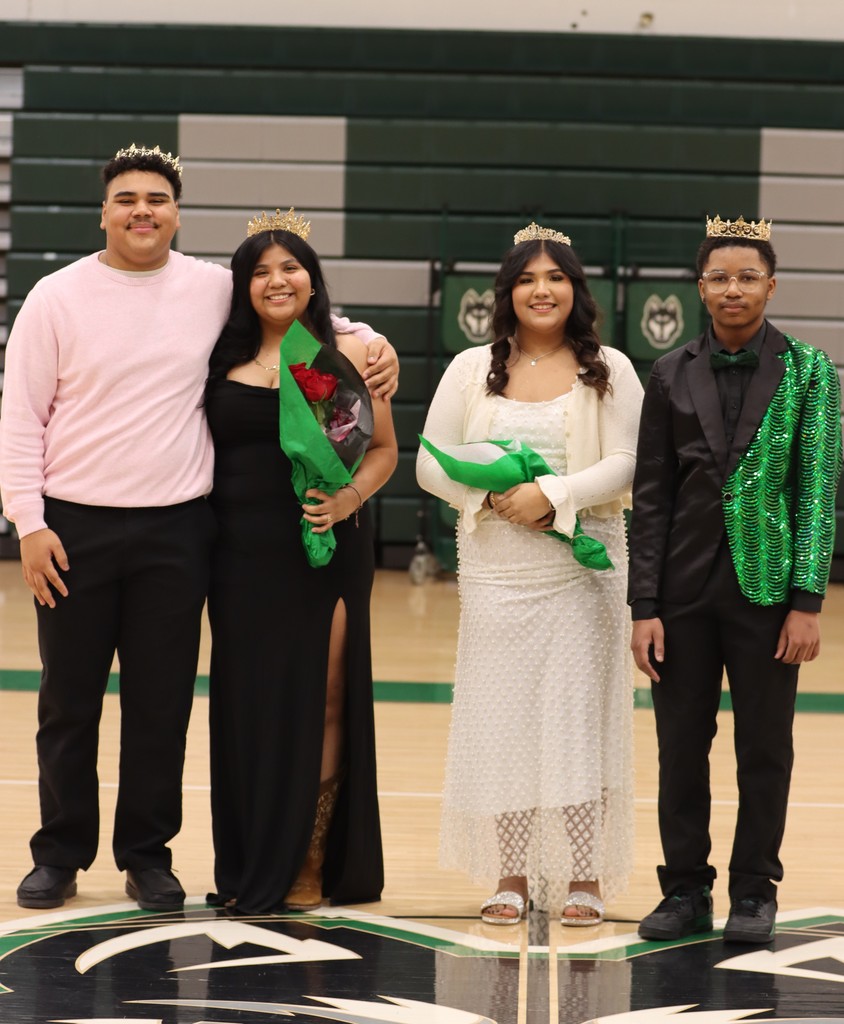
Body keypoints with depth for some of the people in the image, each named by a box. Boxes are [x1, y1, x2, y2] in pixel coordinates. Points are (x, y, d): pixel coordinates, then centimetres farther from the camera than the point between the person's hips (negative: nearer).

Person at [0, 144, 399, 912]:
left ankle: (148, 855, 17)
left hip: (175, 531, 1)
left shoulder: (216, 290, 4)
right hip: (75, 527, -1)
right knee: (68, 704, 6)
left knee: (162, 705, 5)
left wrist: (369, 340, 6)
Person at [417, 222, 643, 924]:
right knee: (500, 717, 2)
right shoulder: (472, 369, 8)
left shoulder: (609, 370, 3)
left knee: (578, 712, -3)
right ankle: (512, 875, 10)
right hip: (497, 570, 2)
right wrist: (494, 497, -11)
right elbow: (433, 464, 5)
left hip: (583, 567, -2)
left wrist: (553, 495, -17)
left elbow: (627, 464, -5)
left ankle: (584, 875, 4)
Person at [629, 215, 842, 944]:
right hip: (685, 590, 2)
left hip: (766, 588, -2)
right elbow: (651, 495, 4)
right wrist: (644, 607, -2)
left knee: (764, 748, 6)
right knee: (680, 746, 6)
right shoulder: (673, 375, 4)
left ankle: (754, 892, 17)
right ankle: (686, 890, 18)